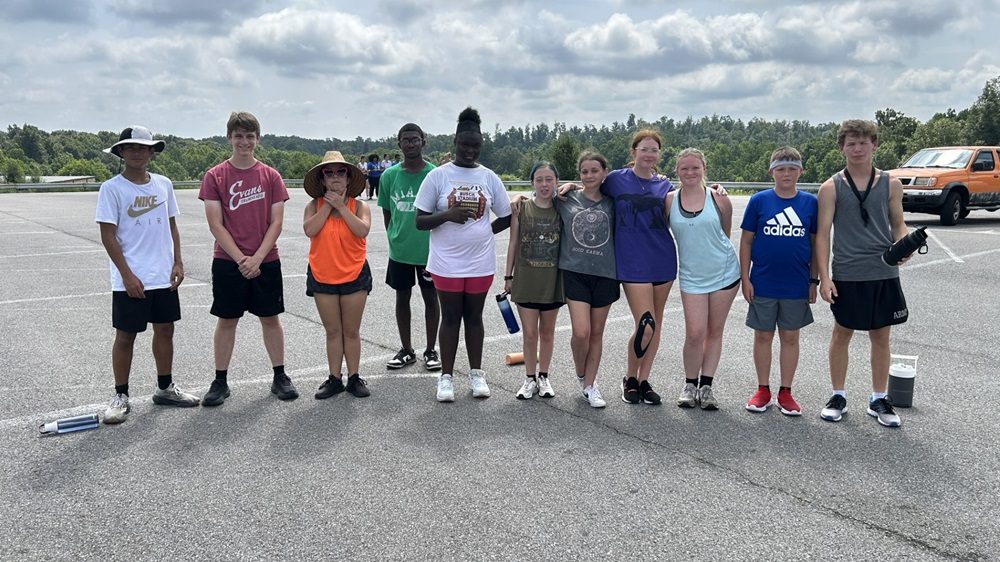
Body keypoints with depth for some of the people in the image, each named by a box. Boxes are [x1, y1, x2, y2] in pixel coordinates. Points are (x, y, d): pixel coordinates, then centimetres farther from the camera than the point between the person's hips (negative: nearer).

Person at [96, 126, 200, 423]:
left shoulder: (163, 184, 6)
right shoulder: (112, 188, -7)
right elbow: (108, 236, -10)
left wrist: (177, 262, 4)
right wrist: (127, 275, -14)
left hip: (164, 276, 5)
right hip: (130, 280, -5)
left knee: (165, 329, 12)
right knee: (125, 335, 3)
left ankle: (165, 388, 26)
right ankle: (120, 396, 16)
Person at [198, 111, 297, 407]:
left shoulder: (271, 176, 1)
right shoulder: (215, 176, -2)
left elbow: (276, 222, -2)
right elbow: (216, 225, -6)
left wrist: (257, 258, -12)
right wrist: (240, 259, -13)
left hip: (266, 261, 1)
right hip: (228, 261, -1)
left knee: (270, 317, 9)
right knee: (226, 320, 6)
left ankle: (280, 377, 19)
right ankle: (220, 381, 16)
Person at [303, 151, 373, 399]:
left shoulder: (358, 206, -2)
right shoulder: (314, 206, 0)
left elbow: (362, 230, -20)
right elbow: (309, 229, -18)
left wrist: (341, 206, -17)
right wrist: (328, 205, -15)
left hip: (354, 275, -1)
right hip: (322, 276, 1)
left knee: (351, 331, 8)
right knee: (332, 331, 9)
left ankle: (354, 377, 19)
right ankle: (335, 378, 18)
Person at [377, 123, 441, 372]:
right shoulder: (389, 176, -1)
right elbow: (387, 211, 9)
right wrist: (394, 238, 5)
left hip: (429, 249, -2)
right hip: (399, 251, 2)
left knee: (430, 298, 9)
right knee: (402, 297, 11)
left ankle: (431, 350, 22)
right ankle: (406, 350, 26)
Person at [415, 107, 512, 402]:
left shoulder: (489, 177, 3)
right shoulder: (438, 176, -4)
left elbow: (505, 217, 11)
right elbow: (420, 221, -6)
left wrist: (481, 230, 0)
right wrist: (447, 215, -22)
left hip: (480, 262, 2)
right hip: (447, 262, -2)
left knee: (474, 316, 13)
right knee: (450, 318, 7)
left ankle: (476, 373, 25)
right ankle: (446, 376, 18)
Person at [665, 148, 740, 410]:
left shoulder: (719, 199, -3)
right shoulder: (669, 200, -2)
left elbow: (725, 233, 9)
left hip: (725, 273, 1)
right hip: (692, 276, -1)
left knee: (715, 331, 7)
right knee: (695, 333, -7)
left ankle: (706, 386, 17)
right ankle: (690, 385, 13)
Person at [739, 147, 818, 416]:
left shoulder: (810, 203, 0)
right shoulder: (759, 201, -4)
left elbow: (816, 243, 6)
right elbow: (746, 241, -1)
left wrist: (814, 280, 4)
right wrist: (745, 278, -4)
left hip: (797, 286, 1)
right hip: (763, 284, -1)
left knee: (790, 338, 10)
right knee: (763, 336, 9)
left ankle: (785, 393, 21)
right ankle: (763, 390, 22)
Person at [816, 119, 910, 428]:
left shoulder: (890, 184, 4)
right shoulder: (831, 187, -2)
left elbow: (898, 224, 11)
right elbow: (822, 233, -4)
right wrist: (824, 277, -10)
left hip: (884, 273, 2)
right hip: (846, 275, -2)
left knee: (881, 336, 10)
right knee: (842, 334, 8)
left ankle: (879, 400, 23)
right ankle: (838, 397, 21)